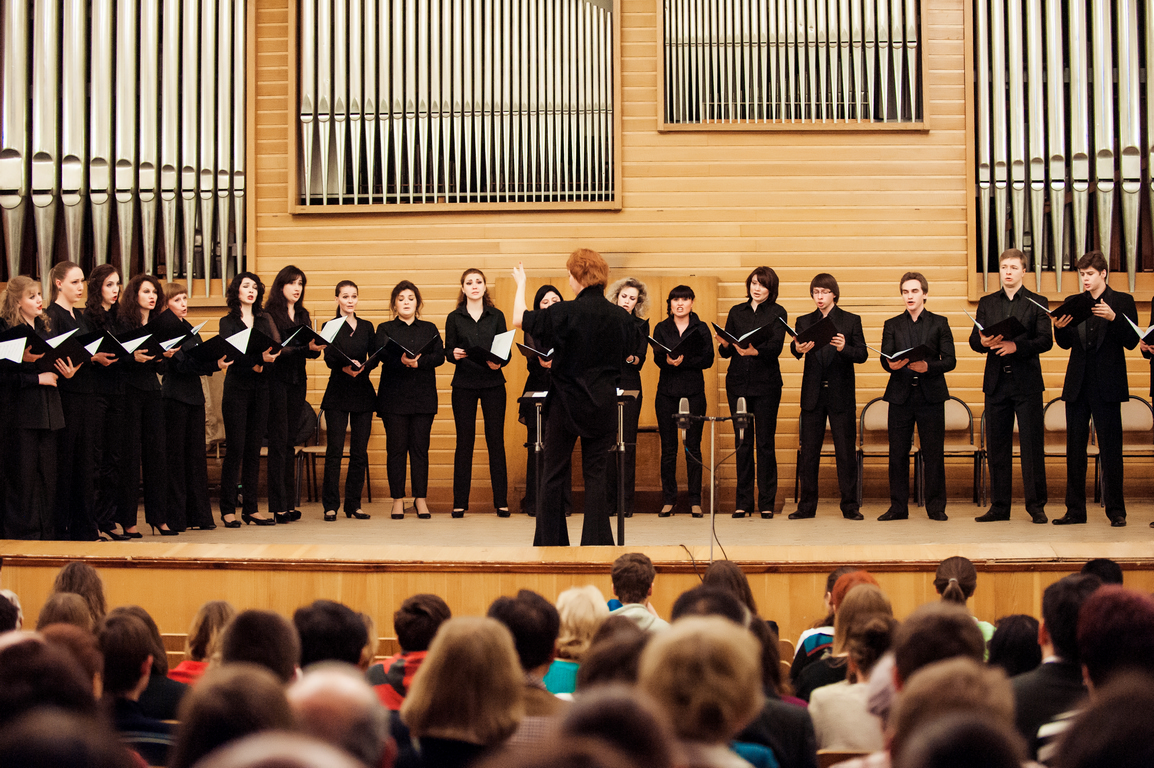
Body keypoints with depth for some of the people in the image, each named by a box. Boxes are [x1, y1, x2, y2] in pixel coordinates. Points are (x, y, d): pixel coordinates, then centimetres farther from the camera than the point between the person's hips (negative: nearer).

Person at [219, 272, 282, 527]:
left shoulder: (264, 321, 14)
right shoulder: (228, 322, 2)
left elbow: (275, 352, 5)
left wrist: (262, 362, -16)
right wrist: (256, 359, -27)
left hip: (260, 389, 4)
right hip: (237, 388, -4)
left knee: (254, 448, 5)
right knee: (236, 447, -6)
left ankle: (251, 508, 9)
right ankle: (228, 509, -1)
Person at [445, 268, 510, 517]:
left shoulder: (496, 316, 7)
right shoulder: (454, 318, 6)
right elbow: (448, 352, 4)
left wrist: (499, 362, -16)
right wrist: (454, 354, -18)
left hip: (493, 383, 0)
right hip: (464, 384, 0)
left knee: (496, 440, 0)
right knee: (464, 441, 1)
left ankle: (501, 501, 5)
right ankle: (460, 502, 7)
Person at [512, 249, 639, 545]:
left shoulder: (565, 313, -14)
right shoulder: (621, 317, -1)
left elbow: (519, 319, -6)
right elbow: (627, 353, 14)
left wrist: (521, 283, 8)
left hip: (566, 404, -3)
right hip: (603, 405, 3)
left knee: (554, 473, 8)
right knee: (595, 473, 9)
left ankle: (550, 542, 13)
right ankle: (595, 542, 7)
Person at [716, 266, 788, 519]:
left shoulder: (777, 313, 3)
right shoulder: (737, 312, 12)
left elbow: (776, 347, -11)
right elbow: (725, 352, 9)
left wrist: (753, 351, -29)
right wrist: (724, 344, -14)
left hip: (766, 383, -3)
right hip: (738, 382, 3)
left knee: (765, 443, -2)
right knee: (743, 443, 5)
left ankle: (767, 503, 4)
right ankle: (743, 502, 10)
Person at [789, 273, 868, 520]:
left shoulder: (851, 320, 4)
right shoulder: (804, 321, 10)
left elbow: (862, 354, -5)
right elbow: (796, 350, -6)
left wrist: (844, 347, -25)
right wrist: (798, 348, -30)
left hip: (841, 395, -2)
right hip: (812, 395, 2)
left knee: (845, 451, 0)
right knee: (808, 451, 3)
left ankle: (849, 505, 6)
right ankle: (806, 505, 9)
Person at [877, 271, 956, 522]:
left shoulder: (939, 323, 9)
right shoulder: (892, 325, 14)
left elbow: (950, 360, 2)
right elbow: (885, 359, 4)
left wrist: (928, 366, -17)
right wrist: (892, 365, -19)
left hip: (931, 395, -1)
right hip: (900, 395, 1)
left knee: (933, 453, -1)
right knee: (898, 453, 1)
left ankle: (935, 507, 6)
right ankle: (898, 506, 8)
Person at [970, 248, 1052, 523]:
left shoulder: (1037, 302, 5)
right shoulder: (987, 303, 13)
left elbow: (1045, 340, -6)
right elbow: (973, 340, 7)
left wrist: (1017, 346, -21)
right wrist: (983, 342, -16)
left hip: (1027, 383, -3)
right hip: (996, 383, 3)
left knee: (1032, 446, -3)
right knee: (996, 446, 5)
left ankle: (1036, 505, 4)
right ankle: (999, 506, 11)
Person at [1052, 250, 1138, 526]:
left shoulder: (1122, 301, 2)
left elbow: (1131, 341, -6)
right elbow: (1066, 343, 12)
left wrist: (1114, 318, -22)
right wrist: (1059, 328, -9)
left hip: (1107, 385, -4)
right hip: (1078, 385, 4)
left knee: (1110, 449, -2)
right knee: (1074, 448, 5)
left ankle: (1115, 510, 4)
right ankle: (1075, 509, 11)